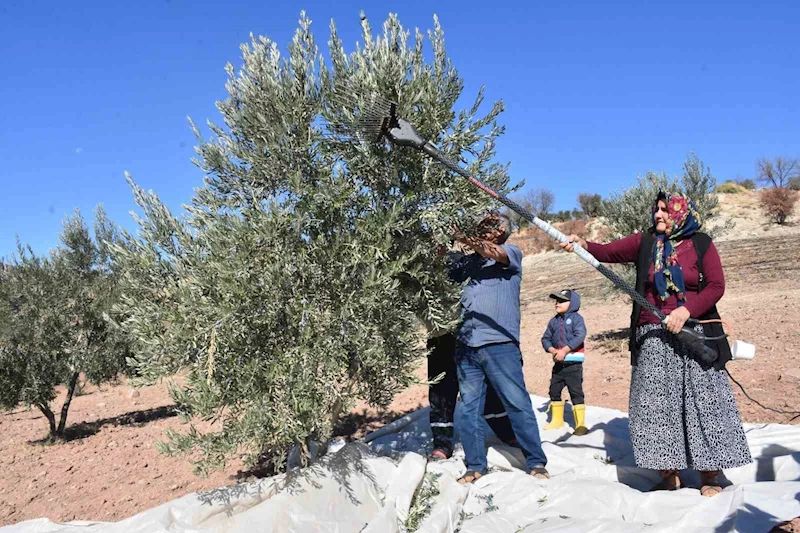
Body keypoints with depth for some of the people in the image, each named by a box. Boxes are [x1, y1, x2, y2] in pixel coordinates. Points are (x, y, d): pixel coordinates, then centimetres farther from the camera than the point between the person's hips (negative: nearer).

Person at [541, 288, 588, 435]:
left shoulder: (576, 318, -7)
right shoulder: (554, 321, 11)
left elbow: (579, 336, -20)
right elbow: (546, 338, 10)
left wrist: (564, 351, -23)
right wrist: (553, 350, -10)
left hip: (573, 363, -7)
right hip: (558, 364, 7)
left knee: (576, 392, -6)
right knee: (554, 390, 13)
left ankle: (580, 424, 0)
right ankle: (557, 420, 29)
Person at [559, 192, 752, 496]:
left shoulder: (700, 244, 3)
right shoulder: (644, 243, 8)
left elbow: (716, 285, -4)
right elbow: (608, 252, -2)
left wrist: (686, 311, -17)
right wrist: (582, 245, -21)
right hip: (652, 338, 2)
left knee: (702, 402, 1)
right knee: (656, 404, 3)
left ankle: (709, 474, 15)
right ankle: (668, 472, 15)